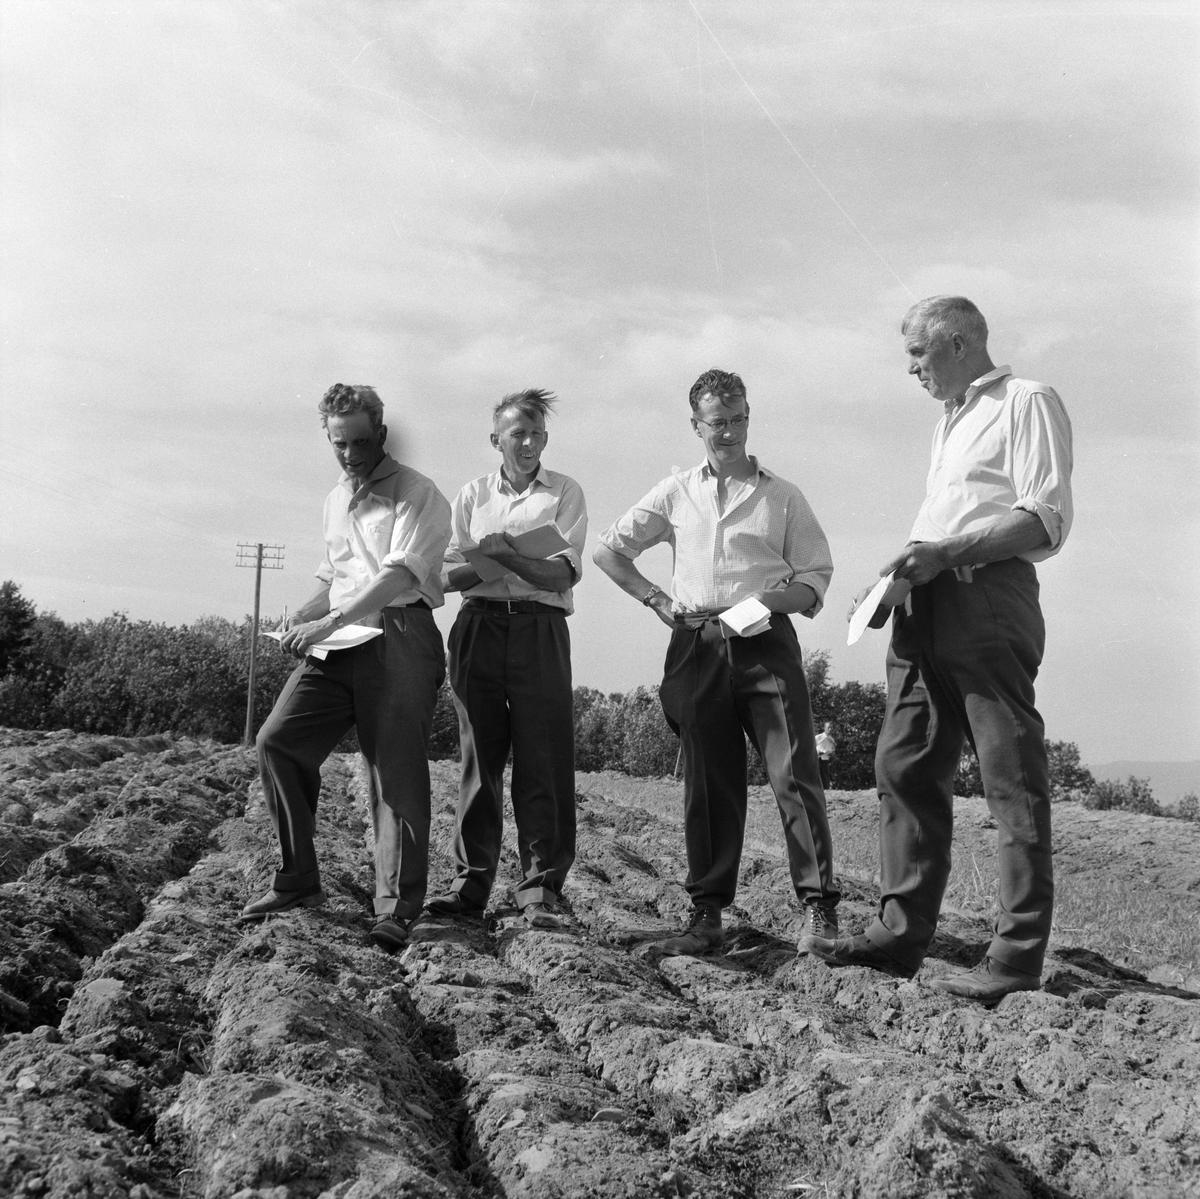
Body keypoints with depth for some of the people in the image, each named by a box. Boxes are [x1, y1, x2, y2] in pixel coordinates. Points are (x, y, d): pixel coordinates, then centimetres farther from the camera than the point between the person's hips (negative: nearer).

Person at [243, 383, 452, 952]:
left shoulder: (416, 494, -1)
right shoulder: (336, 499, 23)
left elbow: (400, 573, -14)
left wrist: (329, 622, -21)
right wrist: (301, 619, 9)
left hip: (398, 635, -7)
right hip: (339, 644, 7)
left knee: (395, 771, -8)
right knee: (277, 740, -8)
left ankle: (396, 909, -2)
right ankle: (298, 881, 2)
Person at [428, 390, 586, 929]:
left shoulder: (564, 492, 9)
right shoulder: (472, 495, 16)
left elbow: (564, 574, -4)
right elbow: (449, 575, 7)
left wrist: (505, 554, -16)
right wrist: (489, 559, -12)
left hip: (540, 629, -2)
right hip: (478, 627, 2)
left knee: (543, 760, -5)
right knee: (479, 756, 2)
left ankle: (541, 889, -1)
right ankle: (470, 883, 9)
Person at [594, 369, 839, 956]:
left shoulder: (782, 496, 12)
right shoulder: (676, 493, 15)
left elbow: (816, 577, 9)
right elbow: (609, 549, 18)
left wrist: (770, 599, -10)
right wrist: (657, 601, 6)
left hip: (765, 642, -1)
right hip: (697, 645, 2)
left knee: (794, 773, -10)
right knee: (708, 783, 3)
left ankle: (820, 907, -6)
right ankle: (707, 913, 8)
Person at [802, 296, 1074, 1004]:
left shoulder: (1027, 402, 1)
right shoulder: (950, 422, 27)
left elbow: (1047, 522, -10)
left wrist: (946, 552, -18)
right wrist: (899, 574, 12)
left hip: (988, 604, -9)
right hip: (926, 610, 9)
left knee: (1014, 780, -6)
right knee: (905, 769, 4)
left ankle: (1020, 959, -2)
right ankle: (902, 934, 9)